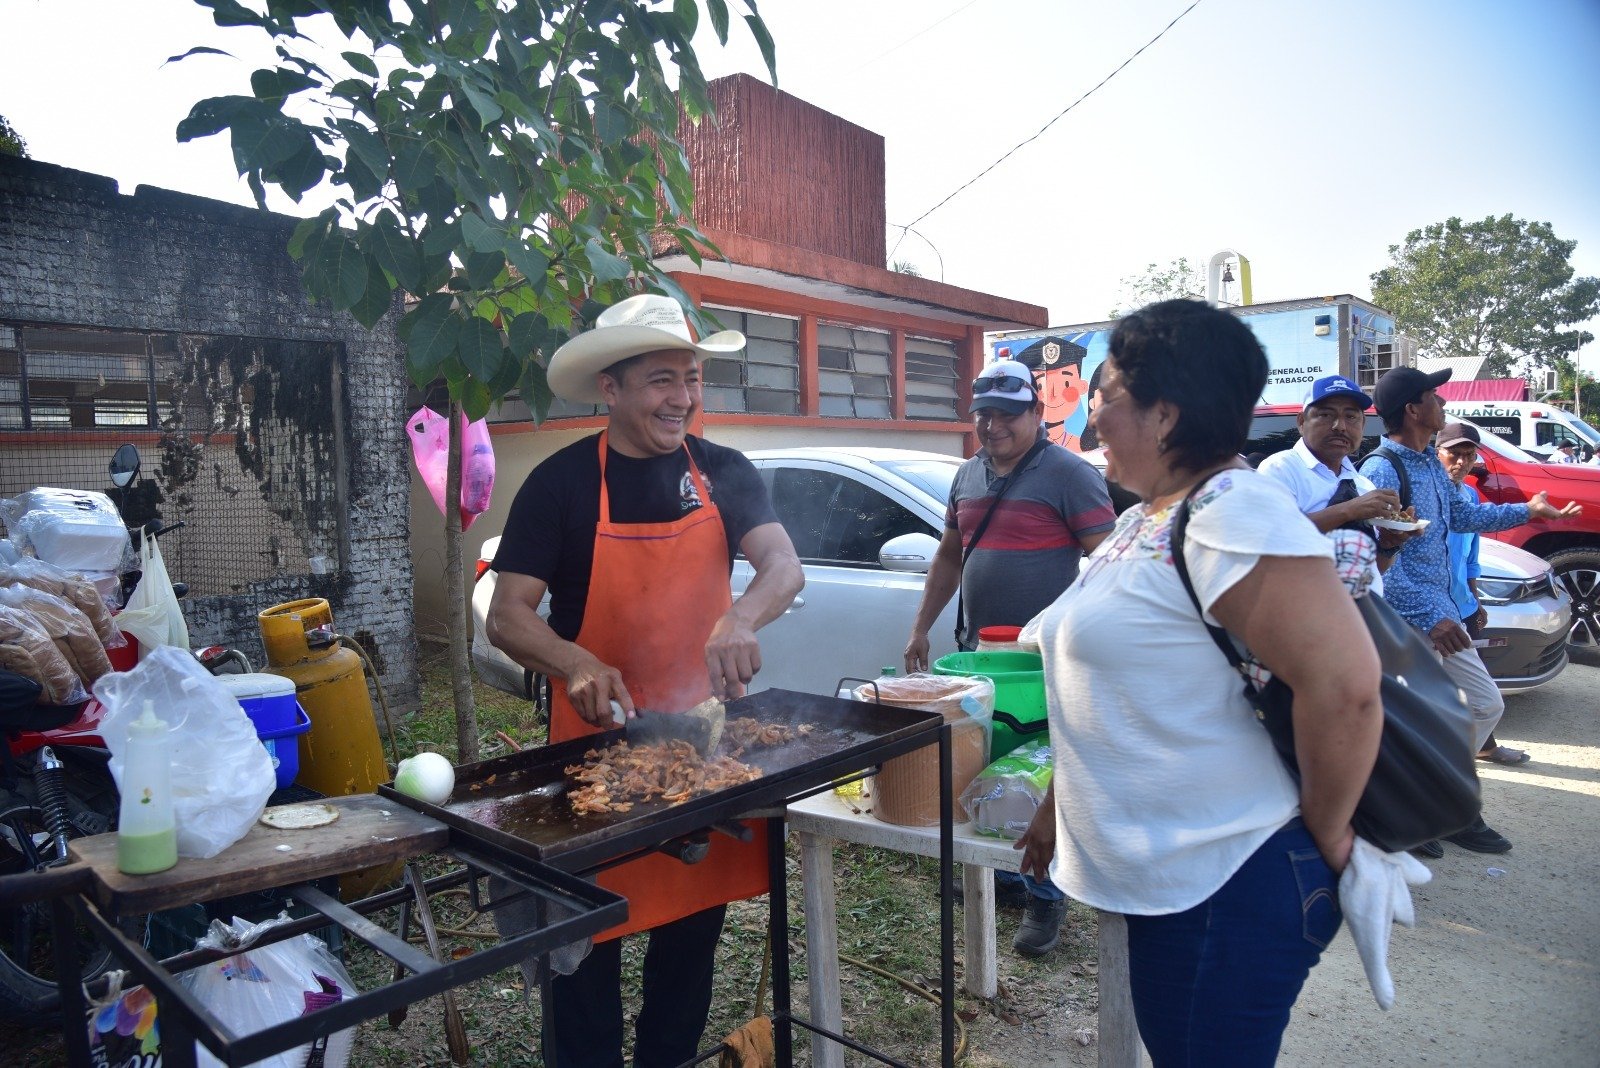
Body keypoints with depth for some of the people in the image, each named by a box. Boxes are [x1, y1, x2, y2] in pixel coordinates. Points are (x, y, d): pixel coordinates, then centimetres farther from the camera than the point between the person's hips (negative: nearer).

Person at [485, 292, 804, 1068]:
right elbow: (507, 617, -11)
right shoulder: (560, 482, -9)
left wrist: (740, 620, -34)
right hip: (597, 737, -3)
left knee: (694, 923, 18)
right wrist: (576, 664, -31)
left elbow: (784, 566, -12)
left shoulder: (723, 472, 0)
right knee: (589, 937, 9)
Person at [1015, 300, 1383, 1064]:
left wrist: (1324, 836, -15)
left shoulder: (1232, 520, -21)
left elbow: (1345, 687, -28)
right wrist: (1060, 806, 18)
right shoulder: (1141, 520, 10)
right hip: (1160, 876, 9)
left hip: (1232, 886, -9)